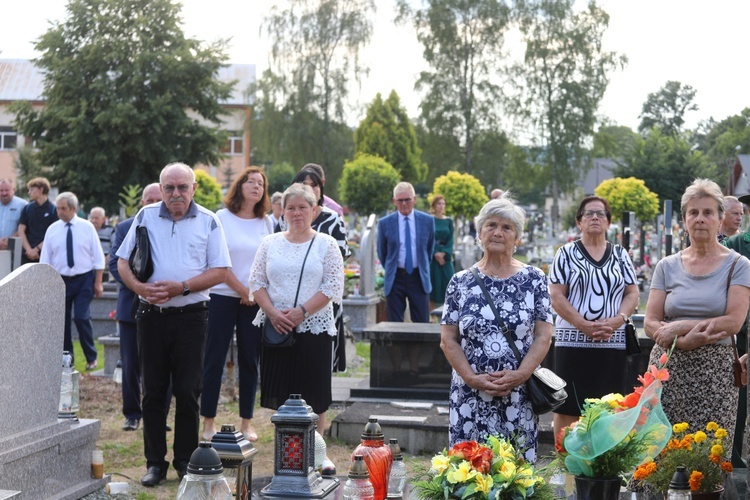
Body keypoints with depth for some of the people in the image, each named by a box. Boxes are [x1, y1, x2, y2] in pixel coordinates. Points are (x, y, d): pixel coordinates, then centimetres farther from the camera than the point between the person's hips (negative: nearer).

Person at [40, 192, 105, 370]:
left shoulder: (87, 227, -1)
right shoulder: (52, 229, 3)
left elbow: (98, 257, 1)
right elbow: (45, 260, 6)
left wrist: (98, 282, -4)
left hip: (84, 280, -2)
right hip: (60, 280, 2)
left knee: (82, 318, -10)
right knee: (62, 320, 5)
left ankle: (91, 358, 6)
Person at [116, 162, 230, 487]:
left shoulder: (208, 222, 2)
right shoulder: (146, 217, 6)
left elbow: (220, 271, -2)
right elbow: (123, 262, 8)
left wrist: (182, 287, -14)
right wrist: (141, 288, -11)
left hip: (190, 315, -1)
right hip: (151, 314, 2)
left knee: (187, 391, 1)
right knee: (153, 391, 5)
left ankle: (185, 460, 14)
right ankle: (155, 462, 14)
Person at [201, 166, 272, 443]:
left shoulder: (266, 222, 10)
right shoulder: (222, 218, -1)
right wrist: (243, 290, -9)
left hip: (255, 301, 3)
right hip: (223, 296, -3)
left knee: (250, 361, 6)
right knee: (214, 359, 0)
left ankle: (247, 422, 13)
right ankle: (209, 421, 7)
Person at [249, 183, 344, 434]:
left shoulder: (326, 244, 3)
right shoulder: (270, 243, 10)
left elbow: (333, 286, -4)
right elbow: (257, 282, 7)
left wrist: (301, 312, -14)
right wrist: (272, 312, -9)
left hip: (314, 327, -2)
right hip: (275, 329, 2)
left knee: (313, 398, 1)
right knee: (280, 395, 4)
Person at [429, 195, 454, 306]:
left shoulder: (449, 221, 8)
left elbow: (450, 240, 2)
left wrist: (443, 253, -12)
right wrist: (435, 254, -15)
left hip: (445, 256, 3)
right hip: (432, 256, -3)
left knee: (447, 280, -3)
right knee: (433, 281, -4)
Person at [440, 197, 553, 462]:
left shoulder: (534, 279, 4)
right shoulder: (460, 282, 5)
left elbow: (543, 336, 0)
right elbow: (448, 339, 3)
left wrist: (519, 375, -12)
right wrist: (472, 378, -10)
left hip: (520, 395, 0)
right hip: (470, 396, 1)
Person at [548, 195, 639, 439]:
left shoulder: (620, 255, 14)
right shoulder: (566, 253, 5)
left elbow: (632, 293, 9)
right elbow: (556, 297, -3)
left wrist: (617, 320, -10)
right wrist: (584, 325, -15)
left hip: (613, 343, 3)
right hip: (573, 342, -2)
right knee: (568, 407, -2)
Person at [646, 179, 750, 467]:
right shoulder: (667, 267, 10)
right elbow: (650, 324, 3)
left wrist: (680, 327, -12)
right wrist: (685, 341, -15)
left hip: (715, 370, -2)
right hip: (668, 368, 2)